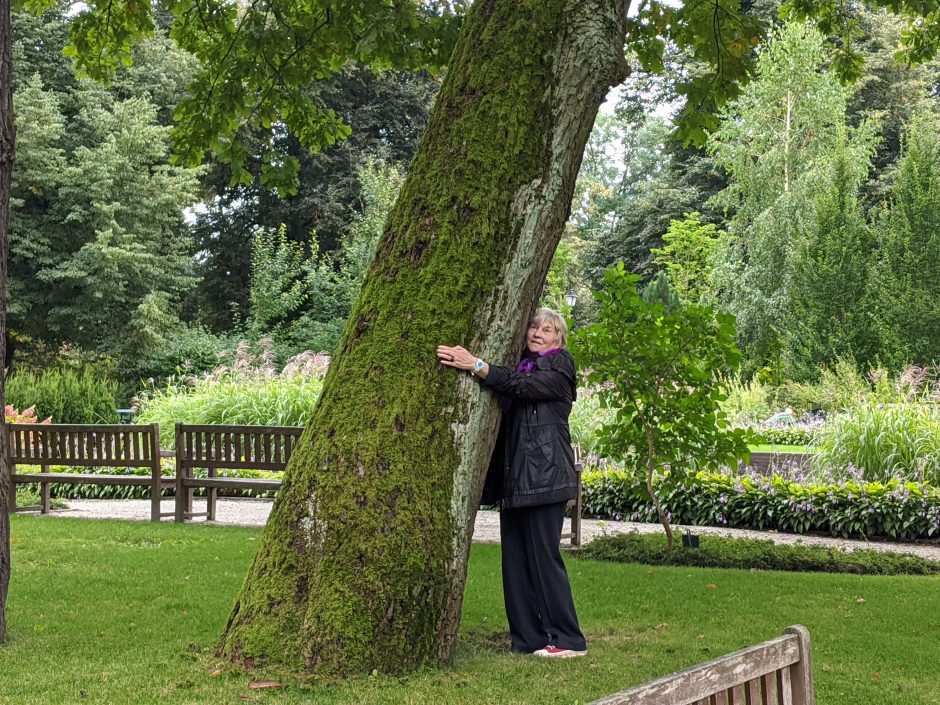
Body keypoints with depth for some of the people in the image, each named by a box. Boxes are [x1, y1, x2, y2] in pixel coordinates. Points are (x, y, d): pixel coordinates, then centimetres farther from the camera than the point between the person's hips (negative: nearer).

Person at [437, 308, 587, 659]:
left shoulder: (560, 367, -2)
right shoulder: (522, 364, 21)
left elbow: (520, 387, -18)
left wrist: (476, 366, -29)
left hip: (545, 477, -8)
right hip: (513, 478, 8)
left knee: (544, 557, -8)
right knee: (515, 559, 5)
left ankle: (569, 639, -2)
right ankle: (527, 639, 10)